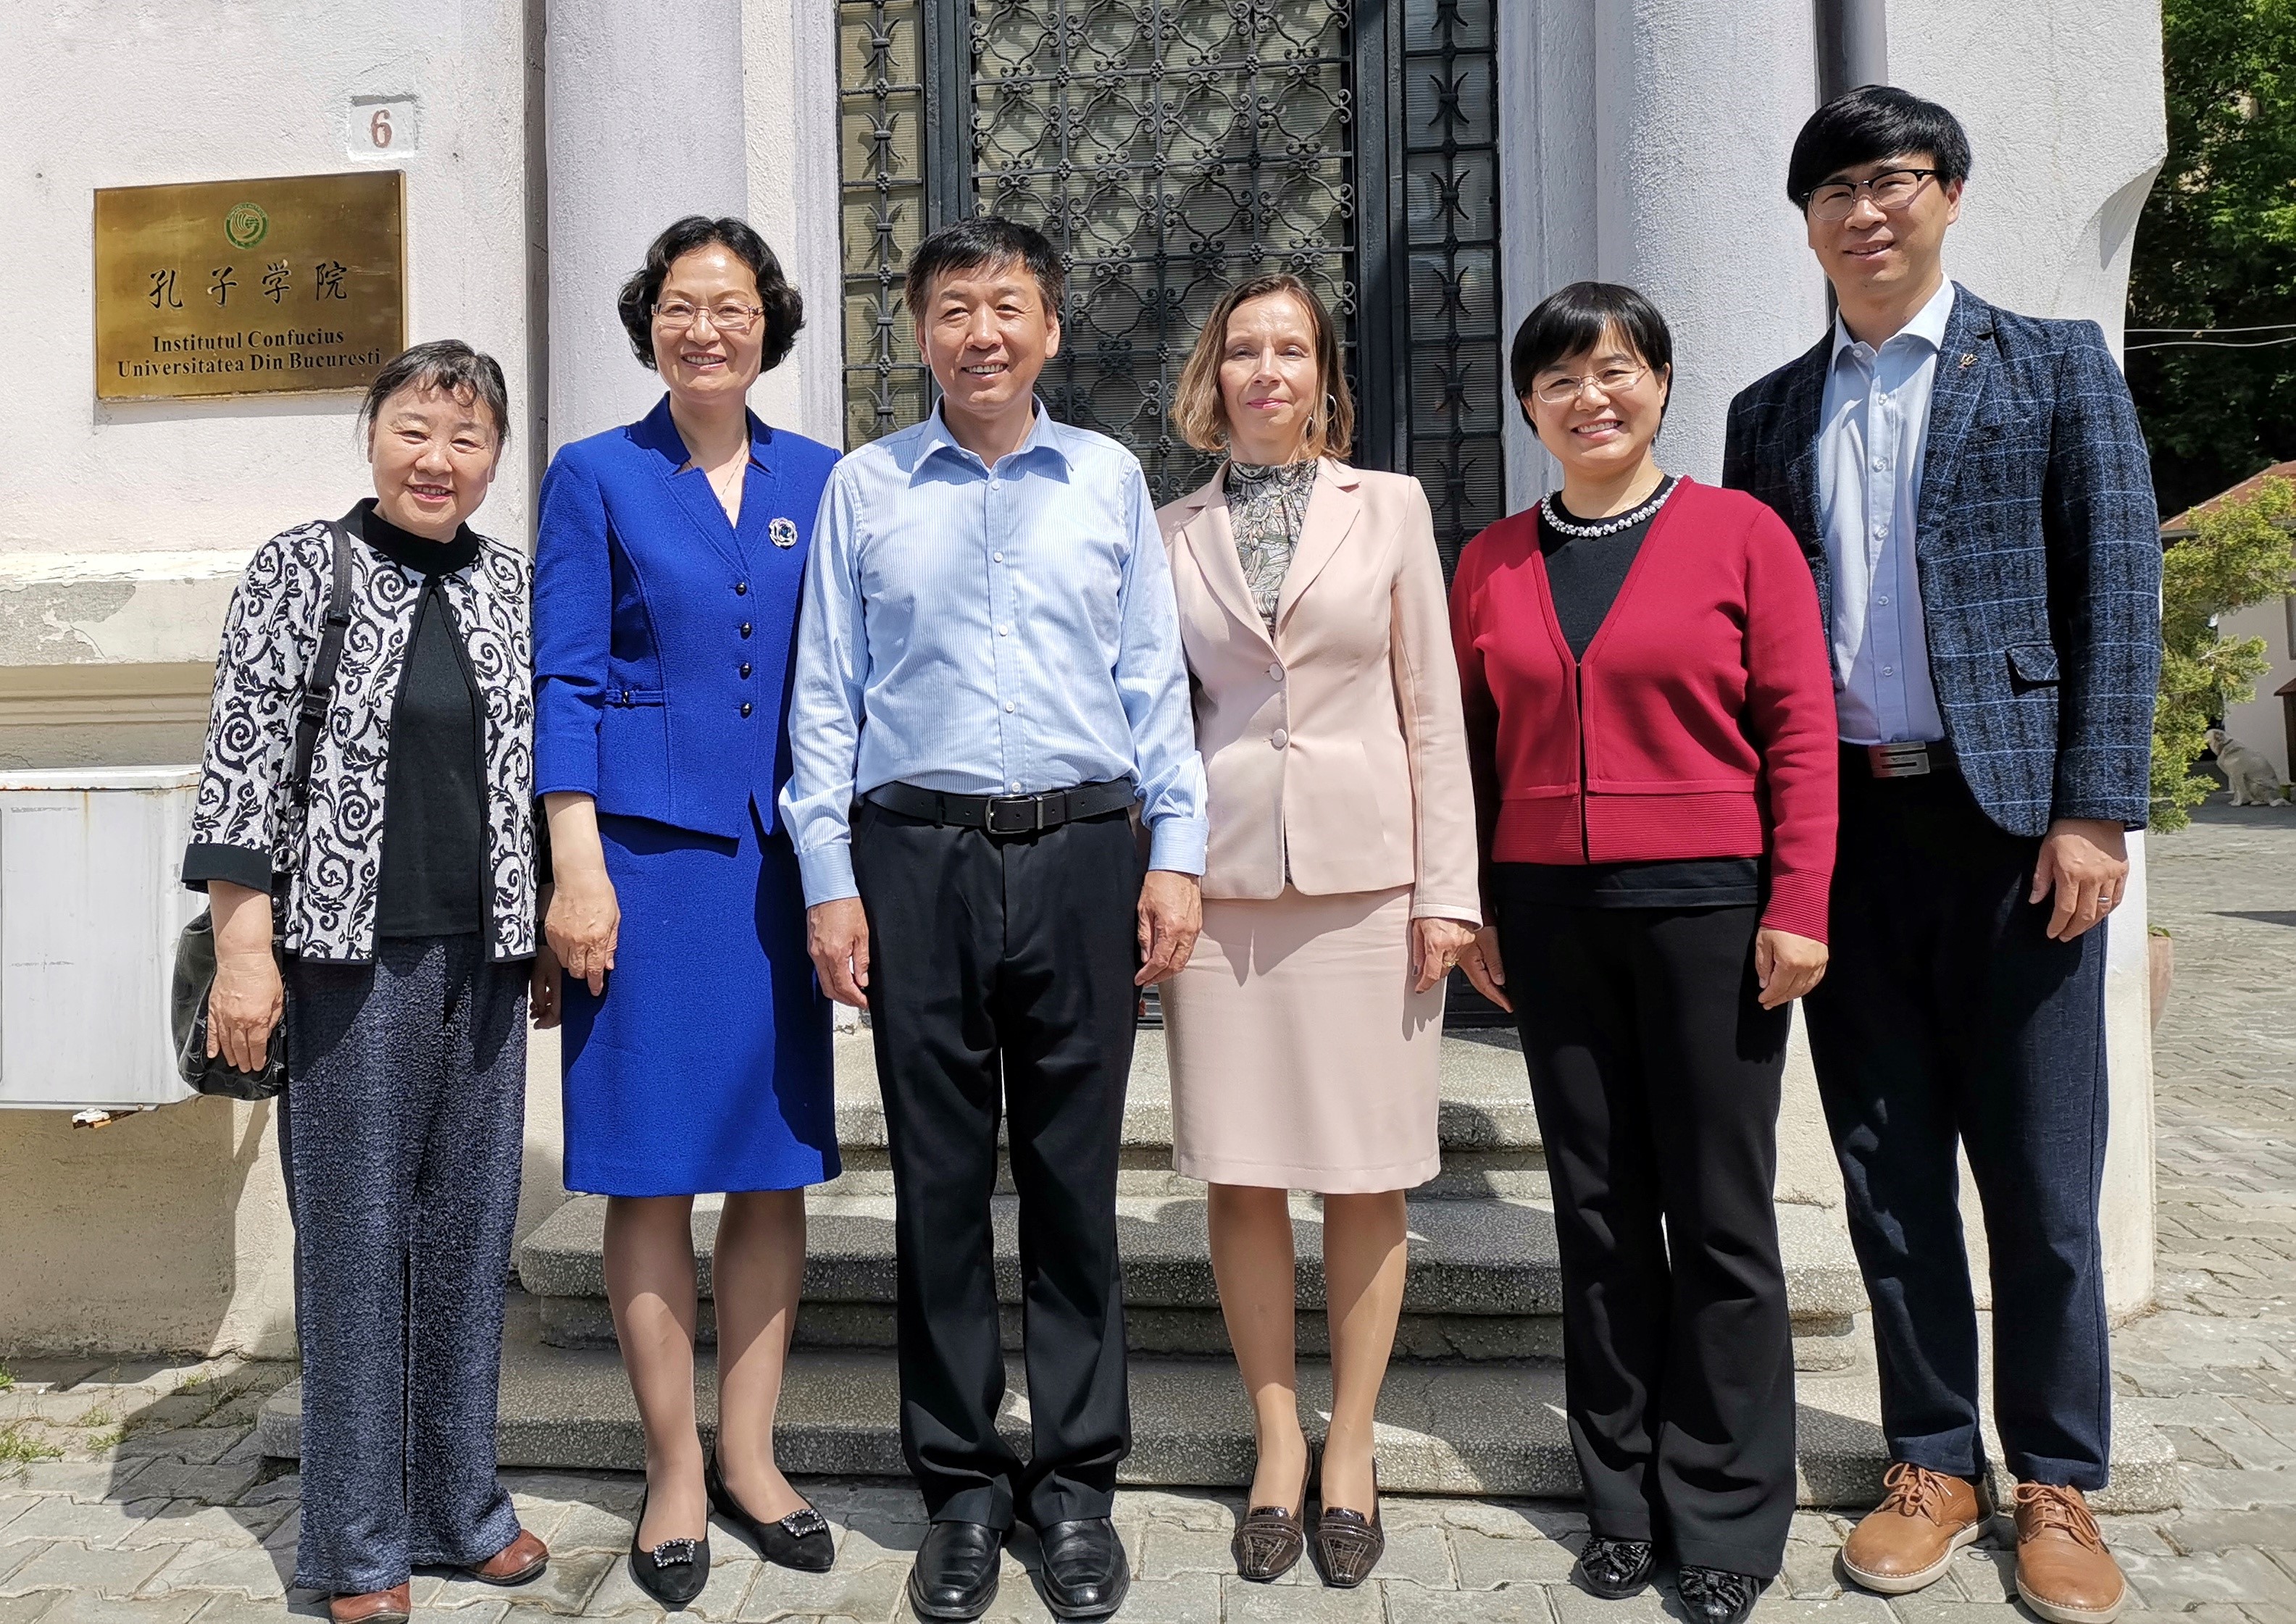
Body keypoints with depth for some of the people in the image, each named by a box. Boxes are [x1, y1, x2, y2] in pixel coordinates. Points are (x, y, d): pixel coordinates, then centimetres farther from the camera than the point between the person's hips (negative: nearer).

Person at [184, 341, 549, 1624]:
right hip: (352, 953, -4)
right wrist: (244, 949, -11)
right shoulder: (302, 568, -1)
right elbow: (245, 761, -5)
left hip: (486, 955, 4)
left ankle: (461, 1504, 27)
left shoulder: (517, 585, 10)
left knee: (472, 1228, 11)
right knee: (356, 1233, 5)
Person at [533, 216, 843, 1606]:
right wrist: (578, 862, -10)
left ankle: (748, 1454, 22)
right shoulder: (595, 476, 3)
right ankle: (677, 1470, 19)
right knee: (651, 1164, 2)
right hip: (649, 848, -3)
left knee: (778, 1161, 6)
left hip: (782, 852, 3)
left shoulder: (820, 479, 11)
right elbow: (565, 683, -1)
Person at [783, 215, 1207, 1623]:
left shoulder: (1109, 480, 10)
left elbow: (1153, 679, 9)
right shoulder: (865, 489, 9)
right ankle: (963, 1483, 23)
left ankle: (1078, 1480, 22)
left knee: (1076, 1177, 6)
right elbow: (826, 694, 7)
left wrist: (1176, 851, 2)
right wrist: (830, 877, 1)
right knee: (939, 1181, 7)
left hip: (1081, 853, 0)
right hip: (917, 857, 0)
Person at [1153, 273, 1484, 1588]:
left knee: (1368, 1172, 4)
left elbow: (1434, 708, 4)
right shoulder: (1175, 531, 9)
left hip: (1365, 873, -1)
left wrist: (1448, 888, -3)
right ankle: (1277, 1441, 22)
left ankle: (1351, 1450, 21)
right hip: (1221, 876, 1)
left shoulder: (1390, 507, 6)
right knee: (1243, 1171, 5)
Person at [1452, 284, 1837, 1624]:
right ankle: (1625, 1501, 25)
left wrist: (1798, 906, -9)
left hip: (1708, 906, -3)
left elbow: (1801, 731, -3)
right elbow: (1474, 745, 11)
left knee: (1720, 1212, 4)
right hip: (1550, 912, 3)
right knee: (1598, 1207, 10)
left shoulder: (1741, 533, 1)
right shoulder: (1491, 565, 9)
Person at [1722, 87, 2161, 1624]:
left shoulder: (2055, 365, 6)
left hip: (2009, 811, -2)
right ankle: (1935, 1464, 23)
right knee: (1887, 1164, 9)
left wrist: (2095, 809, -10)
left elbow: (2119, 590, -1)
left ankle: (2059, 1481, 21)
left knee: (2040, 1169, 4)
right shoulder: (1770, 412, 13)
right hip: (1839, 823, 3)